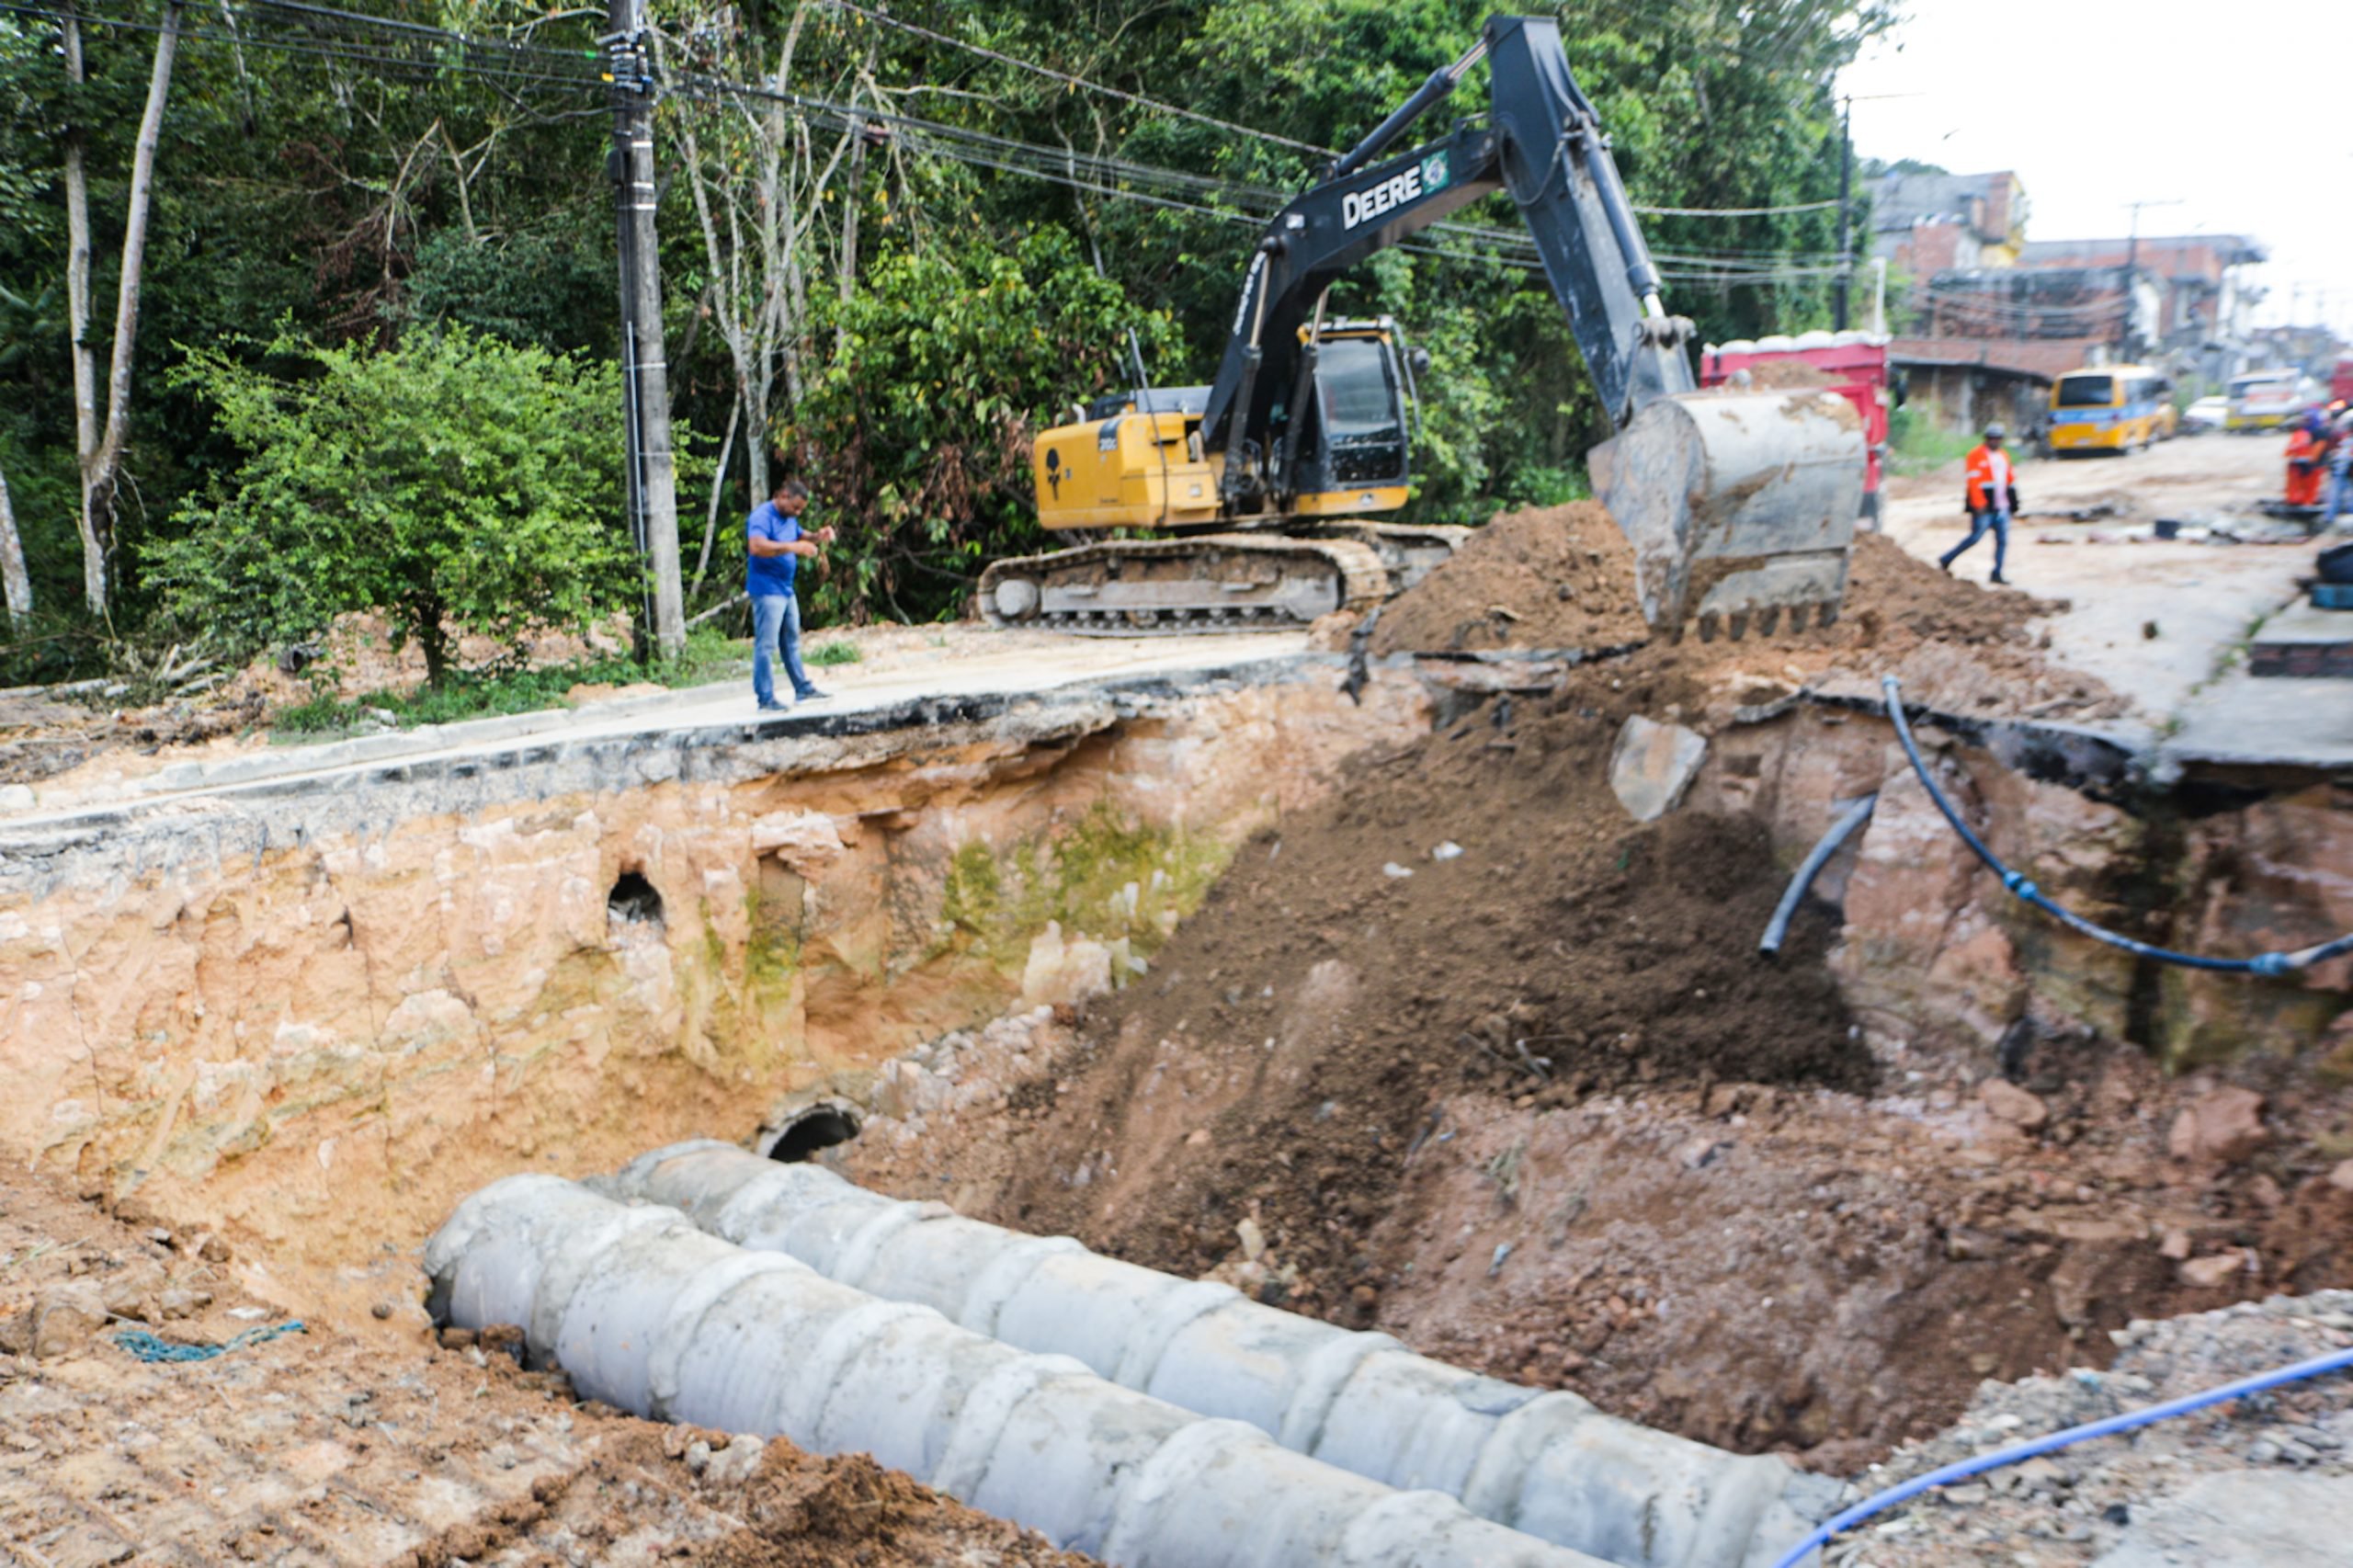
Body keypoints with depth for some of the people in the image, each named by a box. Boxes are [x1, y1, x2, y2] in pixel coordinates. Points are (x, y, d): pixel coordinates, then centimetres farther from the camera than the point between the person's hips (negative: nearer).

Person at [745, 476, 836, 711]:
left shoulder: (789, 518, 14)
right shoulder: (762, 517, -16)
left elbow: (799, 537, 32)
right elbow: (756, 546, -32)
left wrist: (817, 537, 9)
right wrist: (793, 547, -36)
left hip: (786, 589, 10)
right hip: (767, 590, -10)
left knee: (791, 641, 17)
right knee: (765, 644, -8)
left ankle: (803, 689, 26)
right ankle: (765, 699, -7)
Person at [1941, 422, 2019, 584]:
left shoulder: (2003, 456, 16)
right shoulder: (1976, 456, -8)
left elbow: (2011, 481, 21)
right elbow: (1974, 481, -15)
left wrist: (2013, 505, 19)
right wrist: (1979, 503, -22)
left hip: (2001, 507, 7)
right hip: (1984, 508, -7)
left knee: (2002, 540, 2)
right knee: (1975, 537, -6)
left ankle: (1997, 573, 5)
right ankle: (1946, 560, 9)